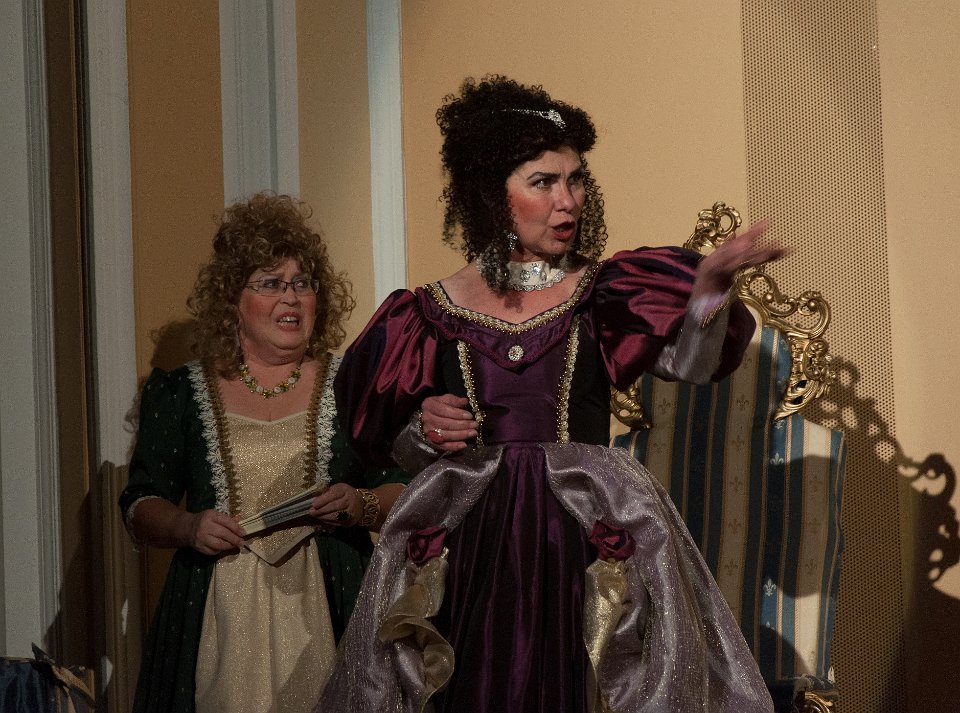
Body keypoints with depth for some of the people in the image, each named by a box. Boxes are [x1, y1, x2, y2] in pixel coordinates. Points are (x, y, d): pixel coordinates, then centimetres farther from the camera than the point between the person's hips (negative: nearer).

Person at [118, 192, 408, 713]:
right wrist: (187, 527, -11)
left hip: (327, 615, 0)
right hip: (217, 622, 0)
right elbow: (140, 505, 8)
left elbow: (401, 492, 7)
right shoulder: (181, 394, 8)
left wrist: (360, 506, -13)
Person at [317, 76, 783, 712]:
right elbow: (390, 444, 14)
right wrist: (425, 432, -8)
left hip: (585, 546, 0)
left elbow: (689, 359, -16)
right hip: (465, 559, 1)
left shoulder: (604, 294, 3)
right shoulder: (434, 314, 5)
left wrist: (710, 288, -35)